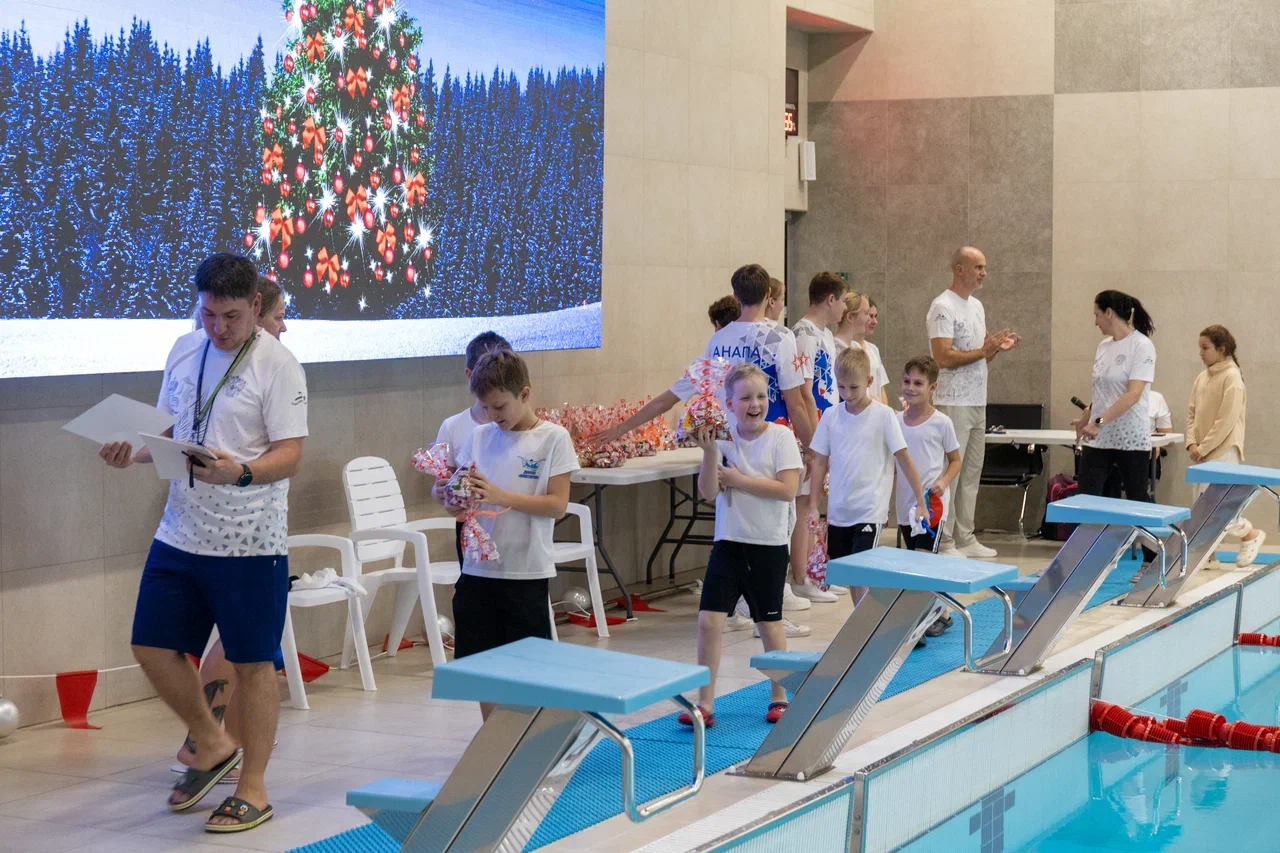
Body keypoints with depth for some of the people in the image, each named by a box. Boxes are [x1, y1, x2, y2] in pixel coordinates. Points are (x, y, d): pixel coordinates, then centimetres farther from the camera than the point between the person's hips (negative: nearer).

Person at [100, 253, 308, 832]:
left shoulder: (276, 365, -10)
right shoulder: (185, 350, 9)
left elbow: (290, 455, -14)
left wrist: (241, 473, -32)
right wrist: (135, 453, -3)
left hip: (250, 540, -6)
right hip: (181, 530, 6)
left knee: (252, 663, 3)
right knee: (152, 648, 7)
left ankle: (252, 789, 17)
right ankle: (212, 746, 29)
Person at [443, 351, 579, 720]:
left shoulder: (553, 438, -5)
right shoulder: (480, 437, 7)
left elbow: (558, 505, -11)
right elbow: (456, 490, 8)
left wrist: (501, 497, -22)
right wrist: (455, 504, -17)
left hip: (526, 571, -4)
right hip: (478, 568, 4)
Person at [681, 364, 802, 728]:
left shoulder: (780, 437, -7)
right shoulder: (723, 438, 0)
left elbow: (787, 489, -17)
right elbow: (708, 491, -8)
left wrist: (738, 480, -14)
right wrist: (710, 451, -21)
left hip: (768, 544, -2)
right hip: (729, 542, 2)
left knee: (769, 623, 10)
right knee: (709, 619, -6)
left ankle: (779, 697, 27)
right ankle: (705, 703, 1)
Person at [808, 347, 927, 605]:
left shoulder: (883, 415, -7)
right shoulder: (831, 415, 3)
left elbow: (904, 459, -6)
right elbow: (820, 462, 8)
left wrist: (921, 502, -7)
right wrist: (813, 506, 4)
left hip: (870, 511, -5)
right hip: (838, 511, 5)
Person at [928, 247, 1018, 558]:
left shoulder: (976, 306, 16)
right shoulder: (943, 307, -13)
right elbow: (943, 357, -21)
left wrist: (998, 348, 1)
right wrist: (984, 350, -21)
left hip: (978, 403, 9)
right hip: (954, 404, -9)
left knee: (971, 474, 12)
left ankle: (965, 539, 19)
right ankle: (943, 542, -2)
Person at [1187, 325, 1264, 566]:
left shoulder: (1232, 378, -12)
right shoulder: (1202, 377, 10)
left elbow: (1226, 421, -16)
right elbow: (1192, 412, 11)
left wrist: (1203, 448, -14)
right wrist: (1192, 442, -3)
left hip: (1222, 453, -7)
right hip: (1202, 453, 7)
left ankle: (1251, 534, 8)